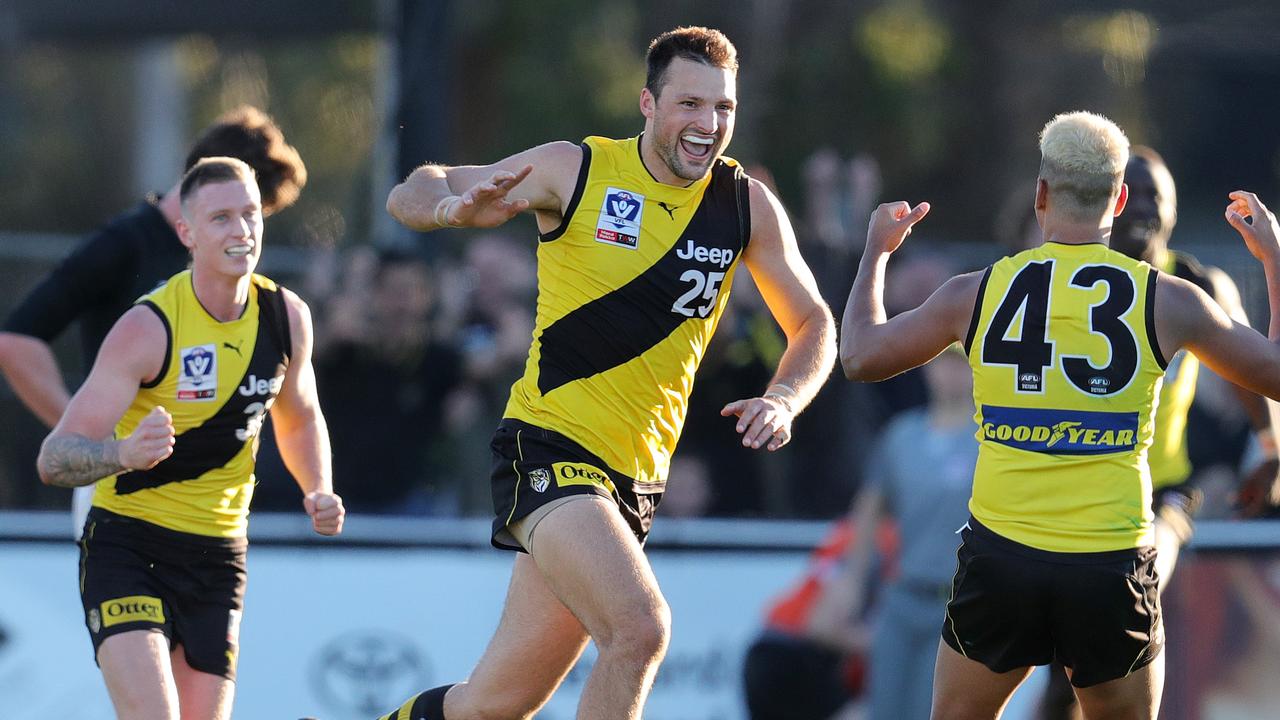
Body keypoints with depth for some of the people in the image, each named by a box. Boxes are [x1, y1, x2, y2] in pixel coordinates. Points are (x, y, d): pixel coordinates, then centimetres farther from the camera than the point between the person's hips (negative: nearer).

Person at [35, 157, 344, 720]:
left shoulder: (287, 318, 0)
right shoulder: (147, 328, -18)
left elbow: (300, 419, 21)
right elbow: (53, 460, -20)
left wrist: (318, 491, 2)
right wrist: (125, 453, -41)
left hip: (218, 557, 5)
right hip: (127, 543, -5)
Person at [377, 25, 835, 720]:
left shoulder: (747, 205, 4)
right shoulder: (576, 171, -5)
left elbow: (813, 325, 14)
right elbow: (410, 195, 2)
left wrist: (782, 400, -8)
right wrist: (455, 206, -22)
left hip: (635, 474, 5)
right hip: (549, 446, -5)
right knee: (640, 629, -27)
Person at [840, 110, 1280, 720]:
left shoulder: (978, 293, -1)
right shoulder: (1167, 301, -3)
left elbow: (859, 357, 14)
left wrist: (876, 252, 30)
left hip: (1000, 556, 1)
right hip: (1114, 569, -1)